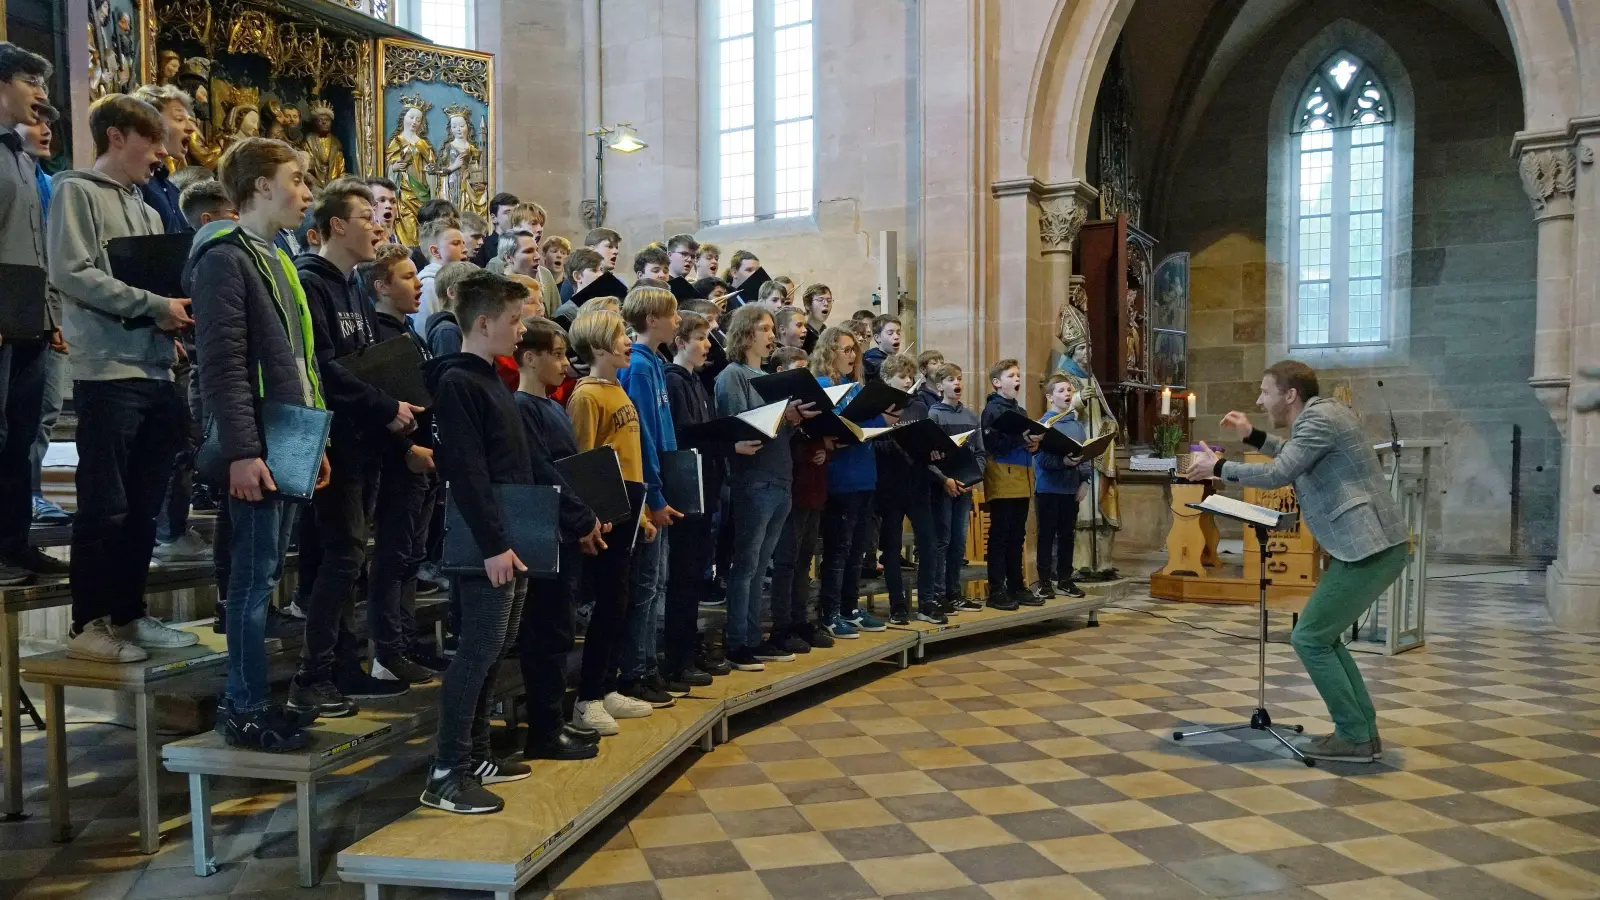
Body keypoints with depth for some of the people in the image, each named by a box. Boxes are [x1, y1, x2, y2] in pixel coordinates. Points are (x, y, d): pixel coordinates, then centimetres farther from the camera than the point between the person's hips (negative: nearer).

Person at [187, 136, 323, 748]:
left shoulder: (274, 259, 19)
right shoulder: (224, 257, -10)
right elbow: (222, 364, -18)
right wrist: (241, 451, -23)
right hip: (258, 449, -9)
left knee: (265, 574, 13)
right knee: (253, 576, -4)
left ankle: (255, 695, 22)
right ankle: (245, 710, 6)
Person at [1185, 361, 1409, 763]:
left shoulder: (1320, 418, -14)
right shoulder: (1321, 415, 17)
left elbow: (1277, 475, -20)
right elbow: (1297, 458, 35)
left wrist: (1218, 467, -8)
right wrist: (1253, 436, 27)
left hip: (1371, 549, -11)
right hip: (1376, 547, 11)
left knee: (1309, 638, -5)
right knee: (1322, 636, 16)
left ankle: (1355, 737, 2)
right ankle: (1363, 730, 18)